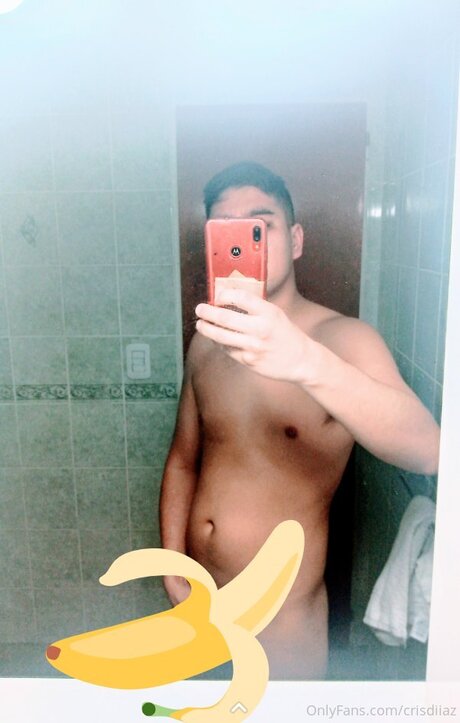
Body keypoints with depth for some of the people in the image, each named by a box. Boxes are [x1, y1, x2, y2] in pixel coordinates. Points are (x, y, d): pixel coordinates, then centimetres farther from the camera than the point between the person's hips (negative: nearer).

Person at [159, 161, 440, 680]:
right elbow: (183, 461, 6)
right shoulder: (205, 344, -2)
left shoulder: (343, 340, -19)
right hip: (196, 598, 5)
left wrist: (306, 362, -51)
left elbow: (425, 451, -36)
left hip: (281, 614, -5)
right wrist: (173, 570, -1)